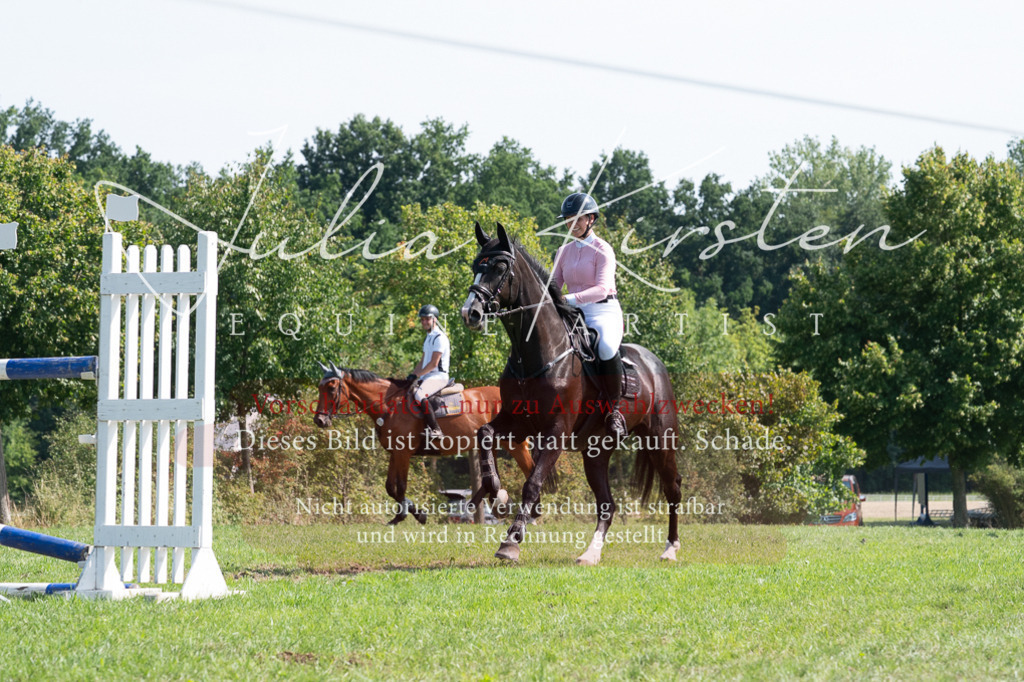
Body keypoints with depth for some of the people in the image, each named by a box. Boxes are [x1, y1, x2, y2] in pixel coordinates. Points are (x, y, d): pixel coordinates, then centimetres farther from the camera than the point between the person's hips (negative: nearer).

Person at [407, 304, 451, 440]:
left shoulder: (439, 338, -11)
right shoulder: (428, 338, 20)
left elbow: (433, 363, -17)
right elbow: (423, 361, 23)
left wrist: (417, 375, -13)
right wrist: (412, 375, 8)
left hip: (439, 376, -11)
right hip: (427, 377, 11)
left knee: (419, 395, -33)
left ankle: (435, 430, -33)